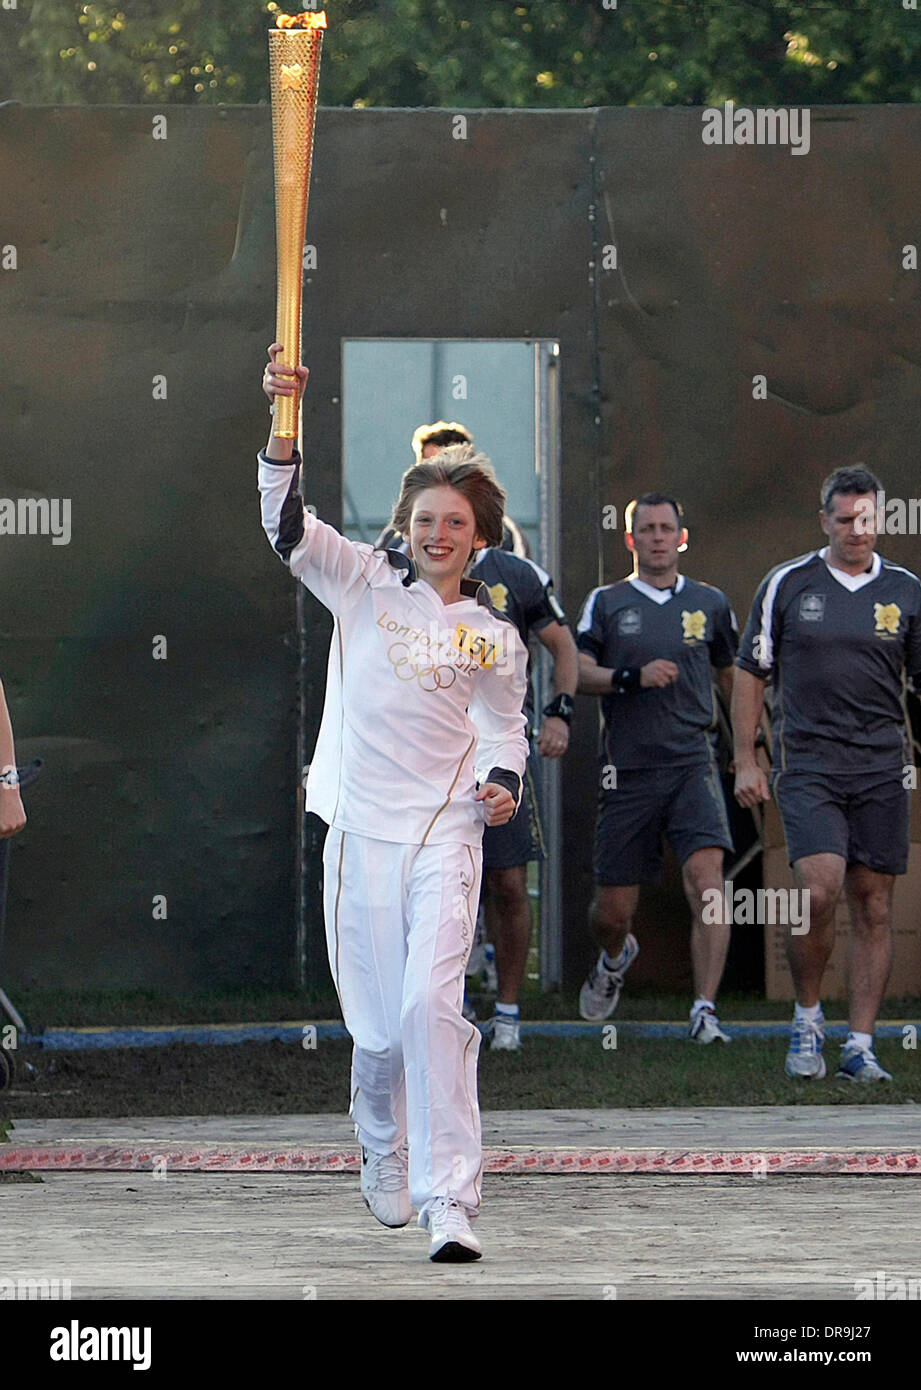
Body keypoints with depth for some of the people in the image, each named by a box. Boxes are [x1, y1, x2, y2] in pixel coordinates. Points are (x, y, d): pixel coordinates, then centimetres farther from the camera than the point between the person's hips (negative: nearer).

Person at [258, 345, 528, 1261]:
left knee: (431, 1001, -17)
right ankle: (382, 1154, 36)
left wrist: (503, 783, -3)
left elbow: (504, 726, 19)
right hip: (359, 827, 0)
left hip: (445, 832, 0)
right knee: (377, 1018, 5)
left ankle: (449, 1199, -19)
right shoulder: (363, 585, 3)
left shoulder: (494, 637, 7)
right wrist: (284, 422, -23)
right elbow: (289, 527, -9)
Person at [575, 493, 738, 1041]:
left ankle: (705, 1010, -20)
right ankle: (616, 956, 42)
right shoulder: (607, 603, 7)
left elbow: (732, 676, 24)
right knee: (613, 909, 6)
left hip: (693, 765, 0)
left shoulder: (710, 603, 11)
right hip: (628, 770, 0)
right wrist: (634, 677, -19)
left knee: (707, 882, -20)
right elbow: (577, 672, -3)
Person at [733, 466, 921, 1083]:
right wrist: (746, 760, 4)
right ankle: (808, 1017, 5)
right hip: (808, 765, -2)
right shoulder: (788, 585, 4)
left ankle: (860, 1046, 6)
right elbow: (751, 673, 9)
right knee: (818, 892, -17)